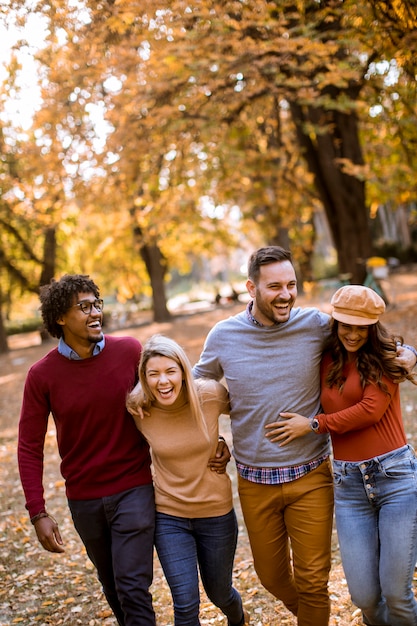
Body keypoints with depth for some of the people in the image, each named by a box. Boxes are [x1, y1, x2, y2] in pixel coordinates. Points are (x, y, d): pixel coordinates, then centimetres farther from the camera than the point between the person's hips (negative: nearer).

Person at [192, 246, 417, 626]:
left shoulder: (316, 325, -9)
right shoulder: (224, 336, -5)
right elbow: (196, 385, 11)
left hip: (311, 476, -2)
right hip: (255, 481, 2)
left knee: (313, 581, 6)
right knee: (272, 576, 19)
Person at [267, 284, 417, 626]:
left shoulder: (383, 356, -1)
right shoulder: (327, 361, 9)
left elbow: (372, 409, -13)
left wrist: (313, 425, -10)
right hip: (349, 484, 3)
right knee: (364, 595, 2)